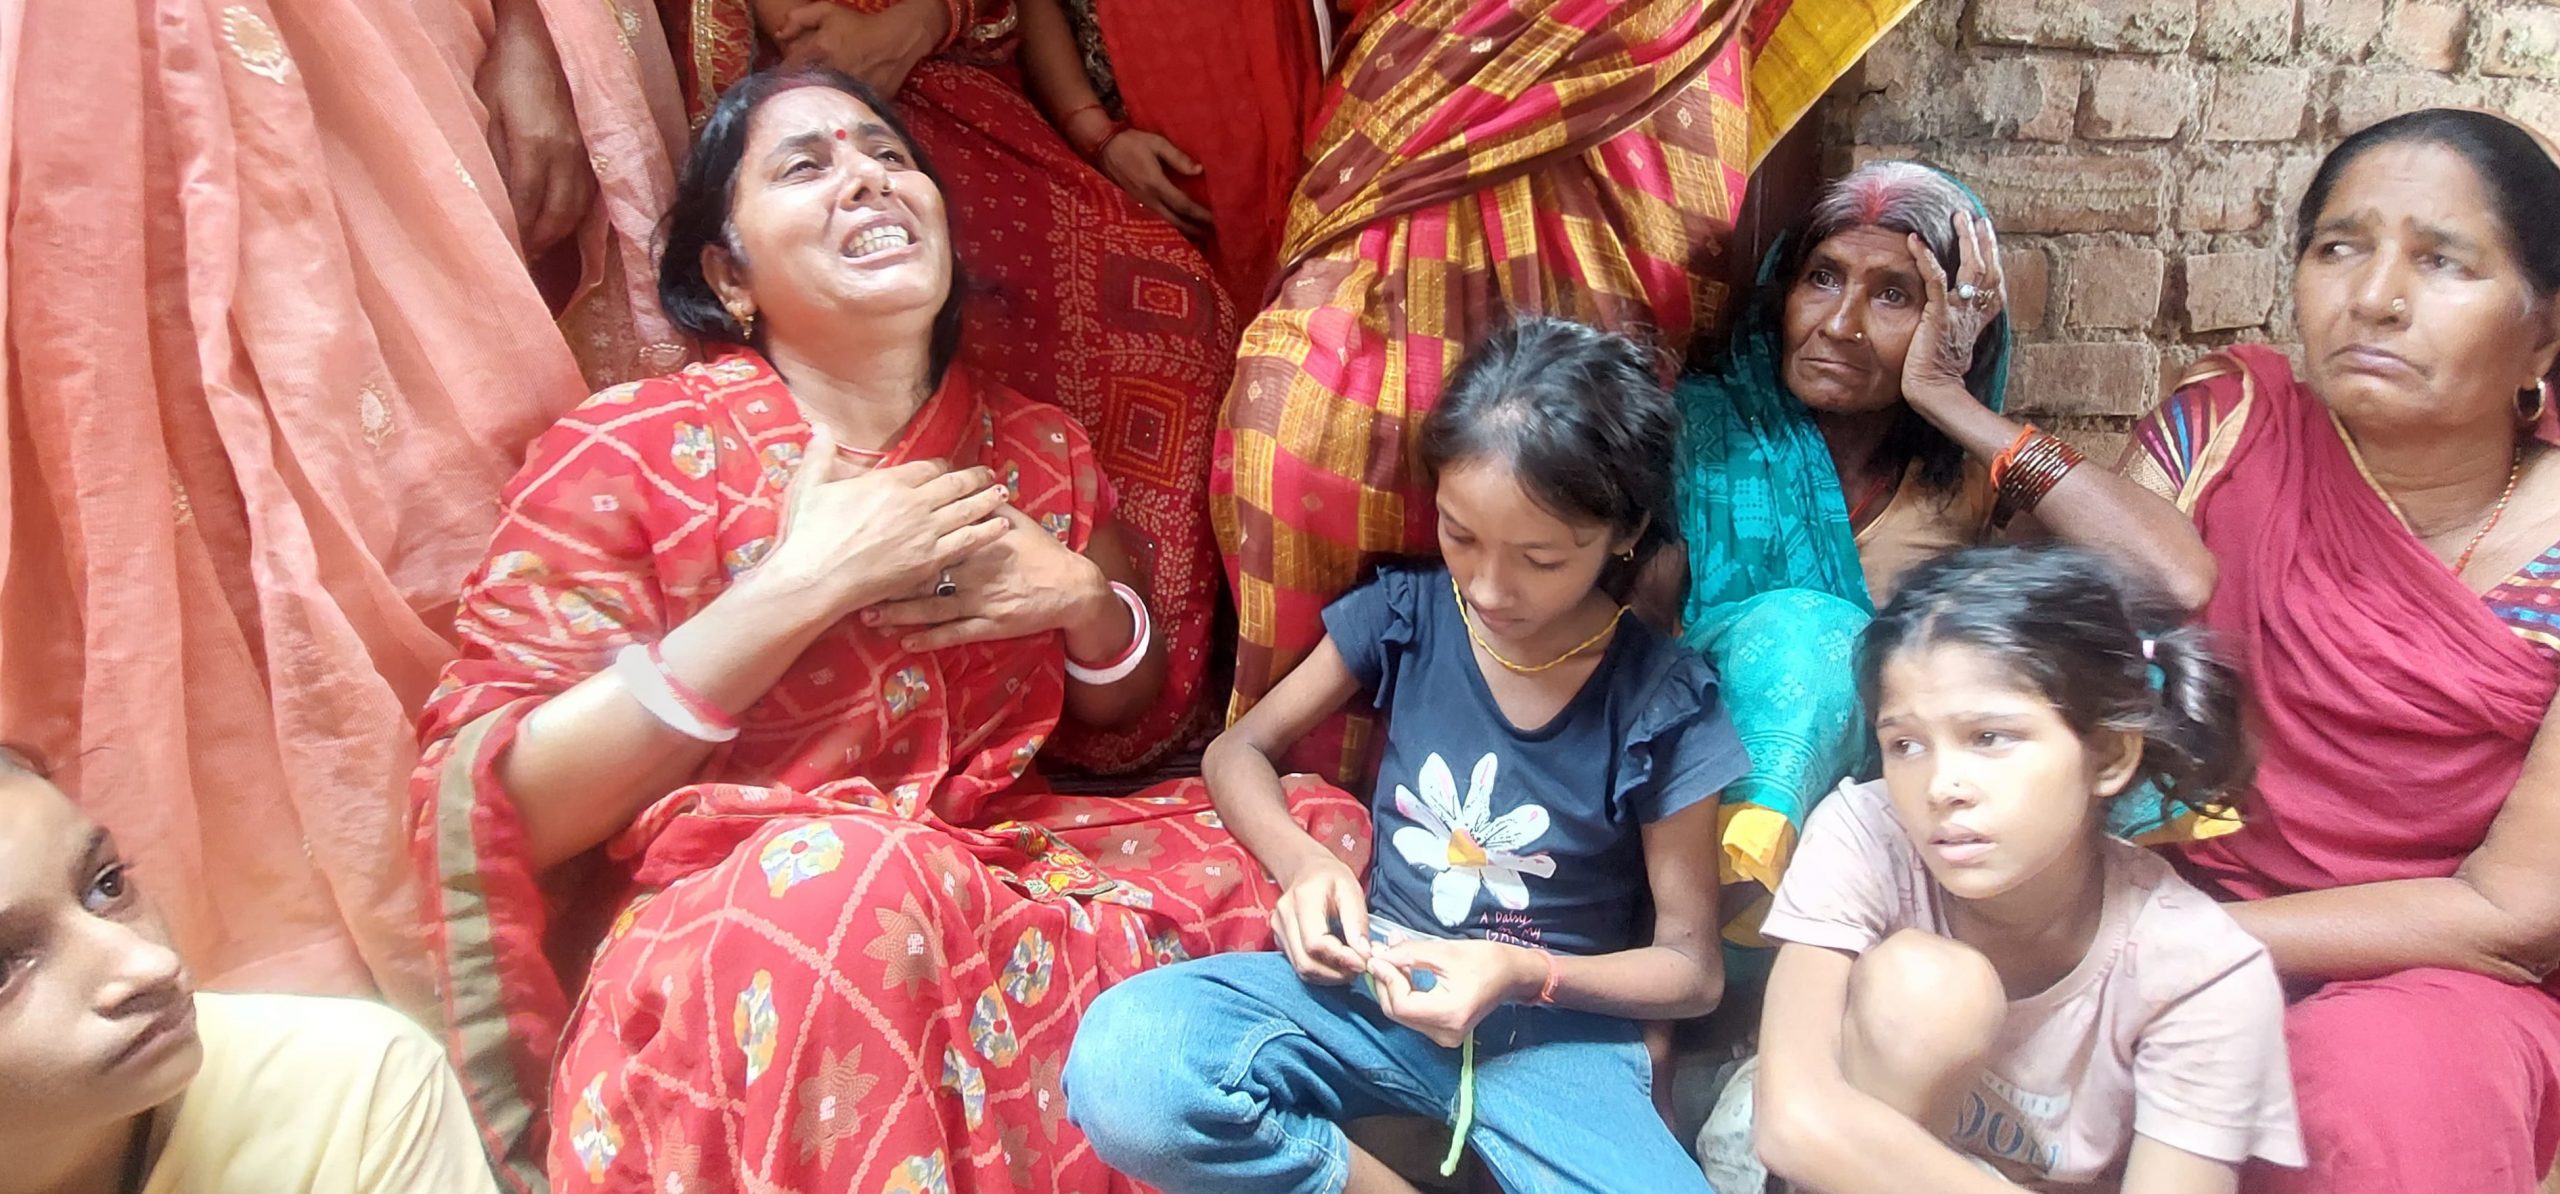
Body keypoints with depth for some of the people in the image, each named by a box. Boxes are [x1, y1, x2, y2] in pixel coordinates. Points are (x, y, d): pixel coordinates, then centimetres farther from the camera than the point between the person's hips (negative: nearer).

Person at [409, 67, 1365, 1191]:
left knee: (1318, 835, -7)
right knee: (846, 873, -37)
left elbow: (1124, 706, 19)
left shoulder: (1035, 446, 5)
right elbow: (493, 813, -14)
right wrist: (799, 587, -20)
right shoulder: (627, 454, -8)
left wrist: (1081, 600, -7)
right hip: (732, 929, -5)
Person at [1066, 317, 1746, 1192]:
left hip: (1558, 1029, -1)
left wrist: (1525, 976, -20)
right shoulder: (1402, 615, -3)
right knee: (1118, 1065, -30)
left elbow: (1692, 969, -1)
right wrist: (1302, 863, -13)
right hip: (1379, 985, 2)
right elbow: (1238, 751, 9)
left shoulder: (1662, 706, -9)